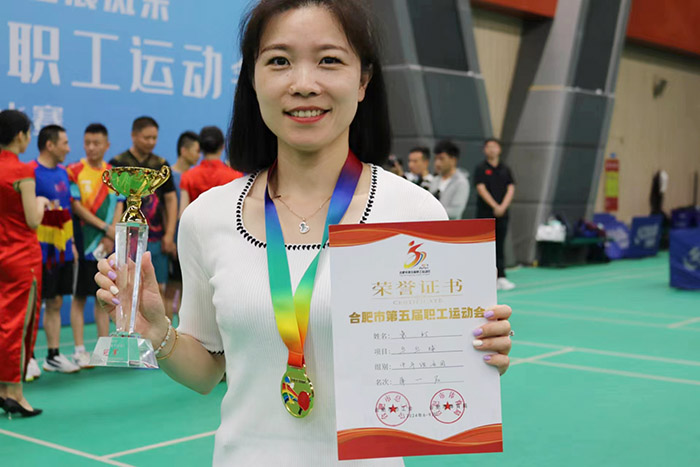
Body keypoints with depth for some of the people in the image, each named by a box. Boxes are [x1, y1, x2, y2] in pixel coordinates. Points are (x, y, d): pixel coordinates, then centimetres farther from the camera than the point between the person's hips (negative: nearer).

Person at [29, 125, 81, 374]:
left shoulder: (63, 172, 13)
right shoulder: (31, 172, -12)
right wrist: (44, 207, -26)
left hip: (62, 250, 8)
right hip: (41, 251, -8)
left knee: (55, 303, 13)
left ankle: (54, 356, 21)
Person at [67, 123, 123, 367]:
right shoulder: (75, 171, -3)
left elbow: (119, 206, 4)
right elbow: (76, 206, -9)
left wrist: (112, 236, -9)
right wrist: (104, 226, -14)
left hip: (107, 246, 4)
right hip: (83, 245, -4)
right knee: (79, 297, 1)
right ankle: (80, 350, 5)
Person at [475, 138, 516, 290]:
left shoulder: (505, 169, 11)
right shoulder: (481, 169, 0)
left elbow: (511, 189, 4)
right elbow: (481, 189, -8)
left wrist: (503, 206, -11)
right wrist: (494, 206, -17)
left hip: (502, 214, 3)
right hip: (485, 213, -3)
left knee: (499, 247, 3)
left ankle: (500, 278, 3)